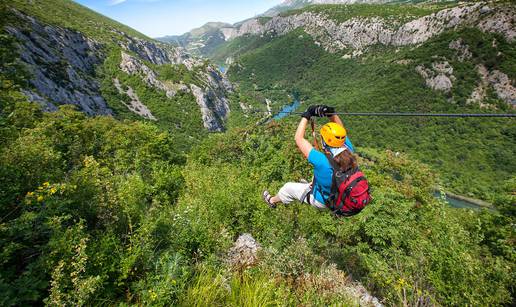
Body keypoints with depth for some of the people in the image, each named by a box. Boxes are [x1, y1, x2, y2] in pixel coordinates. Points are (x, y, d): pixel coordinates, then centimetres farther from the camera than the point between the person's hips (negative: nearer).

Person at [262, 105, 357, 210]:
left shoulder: (323, 163, -42)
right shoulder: (349, 150, -26)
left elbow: (299, 139, -33)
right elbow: (339, 129, -8)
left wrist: (306, 115, -24)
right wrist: (331, 113, -24)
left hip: (323, 201, -5)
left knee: (288, 187, 16)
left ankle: (272, 200, 46)